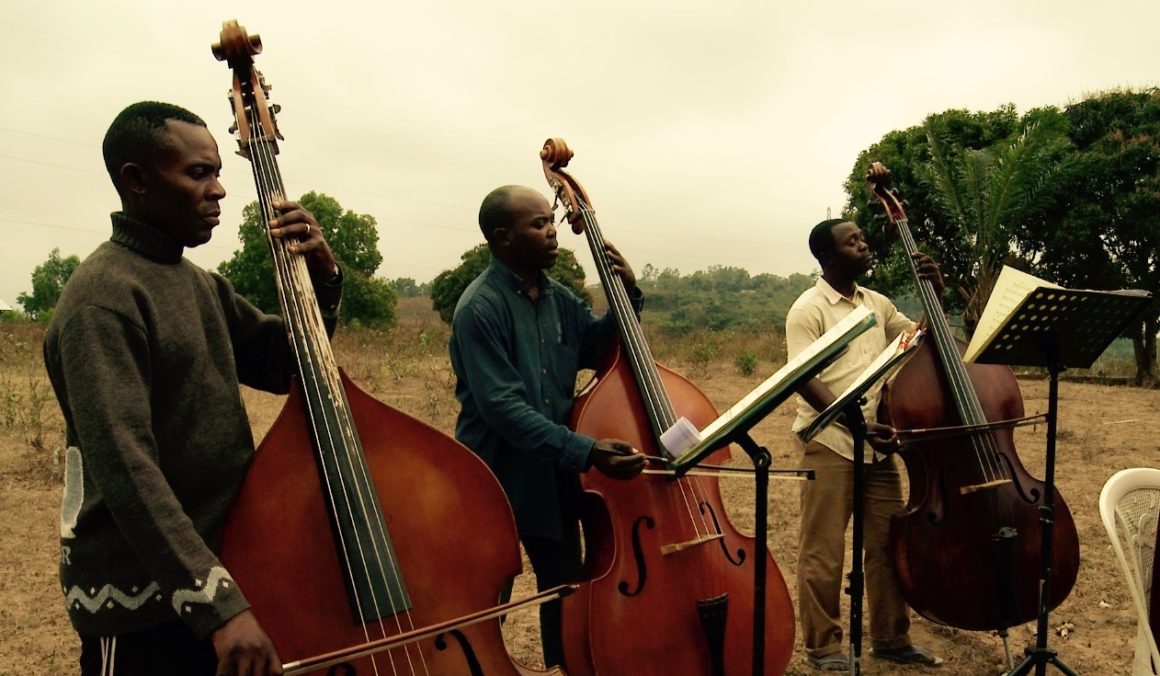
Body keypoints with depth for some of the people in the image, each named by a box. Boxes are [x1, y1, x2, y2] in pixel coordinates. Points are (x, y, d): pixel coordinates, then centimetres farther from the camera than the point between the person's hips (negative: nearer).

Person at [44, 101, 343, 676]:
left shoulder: (202, 286, 10)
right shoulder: (104, 298, -17)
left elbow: (286, 365, 8)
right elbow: (125, 467, -26)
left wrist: (321, 278, -8)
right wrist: (219, 604, -32)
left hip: (211, 569, 8)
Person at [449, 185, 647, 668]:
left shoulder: (558, 297, 3)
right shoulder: (480, 307, -19)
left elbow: (600, 350, 14)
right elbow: (503, 408, -26)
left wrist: (627, 296, -3)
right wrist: (585, 451, -32)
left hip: (553, 475, 7)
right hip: (496, 478, -7)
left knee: (565, 586, 20)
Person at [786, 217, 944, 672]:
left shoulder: (877, 304, 13)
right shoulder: (809, 308, -7)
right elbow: (806, 381, -15)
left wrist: (935, 294, 5)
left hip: (878, 443, 7)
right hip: (830, 443, -6)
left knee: (888, 543, 12)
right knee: (823, 550, 1)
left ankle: (890, 638, 26)